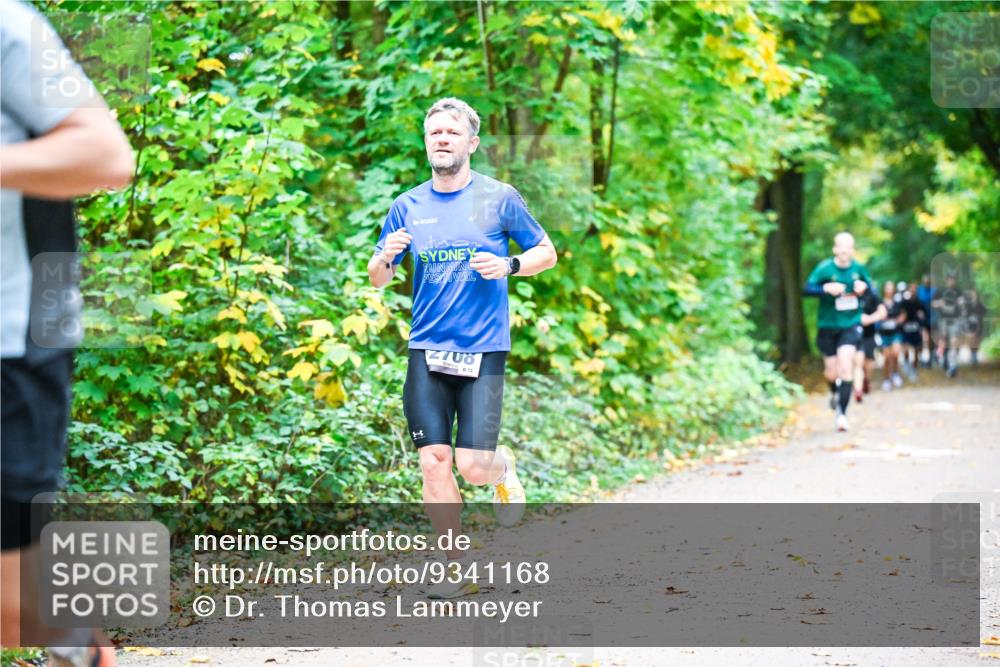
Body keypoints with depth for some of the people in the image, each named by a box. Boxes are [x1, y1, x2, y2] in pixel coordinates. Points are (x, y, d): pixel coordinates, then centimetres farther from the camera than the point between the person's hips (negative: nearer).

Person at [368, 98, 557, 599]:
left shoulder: (499, 198, 1)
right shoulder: (407, 206, 8)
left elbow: (547, 252, 9)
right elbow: (377, 279, 13)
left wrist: (510, 266, -11)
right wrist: (384, 258, -10)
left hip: (483, 351, -2)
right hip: (427, 351, 3)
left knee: (472, 466, -10)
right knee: (434, 462, -3)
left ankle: (503, 467, 26)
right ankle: (456, 570, 9)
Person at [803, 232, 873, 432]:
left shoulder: (859, 269, -4)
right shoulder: (824, 268, -12)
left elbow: (870, 286, 11)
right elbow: (806, 289, -16)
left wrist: (864, 287, -12)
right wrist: (826, 288, -32)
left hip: (851, 325, 0)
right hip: (828, 326, 0)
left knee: (846, 364, -18)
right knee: (832, 372, 10)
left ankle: (841, 412, -13)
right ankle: (835, 393, 47)